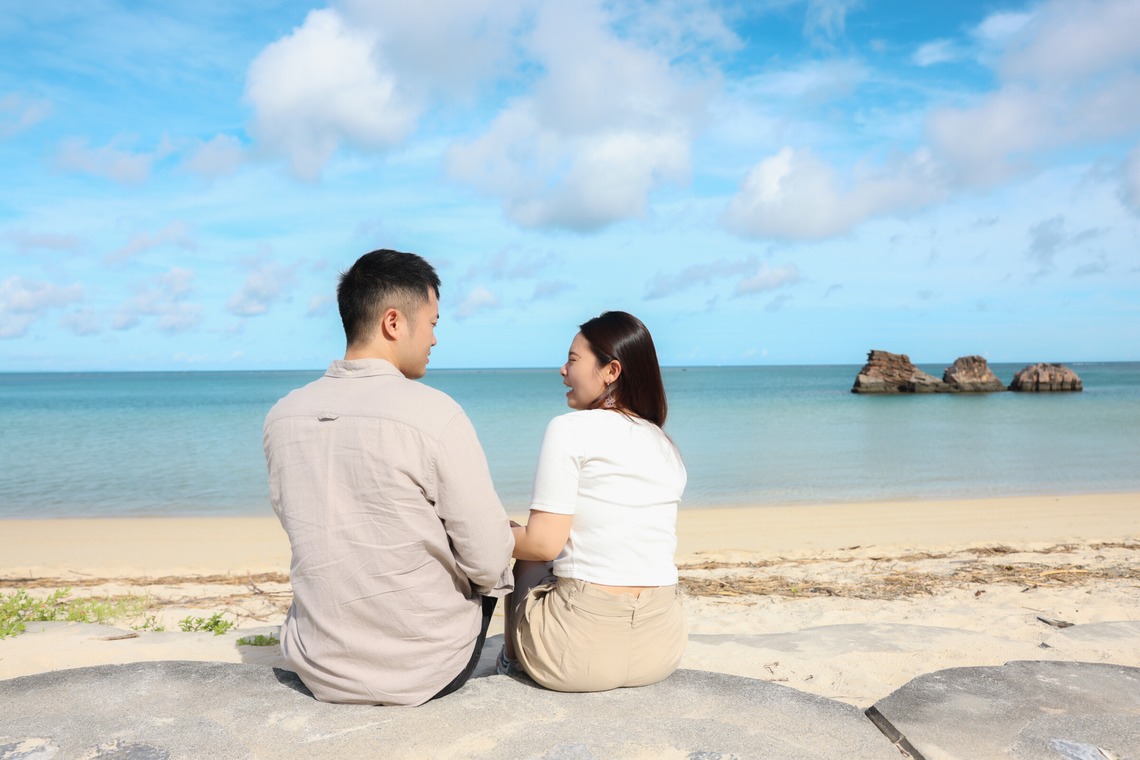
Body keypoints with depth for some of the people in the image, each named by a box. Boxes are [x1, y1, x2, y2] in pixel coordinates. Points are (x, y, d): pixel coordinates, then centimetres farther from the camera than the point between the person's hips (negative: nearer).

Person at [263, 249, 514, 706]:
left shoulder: (281, 417, -4)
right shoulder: (435, 415, -21)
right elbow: (489, 564, -17)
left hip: (321, 675, 5)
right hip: (427, 673, -4)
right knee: (486, 571, 23)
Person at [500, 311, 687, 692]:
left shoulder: (570, 429, -10)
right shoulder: (667, 447, 9)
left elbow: (543, 543, -14)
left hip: (581, 652, -6)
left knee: (525, 559, 22)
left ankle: (511, 661, 36)